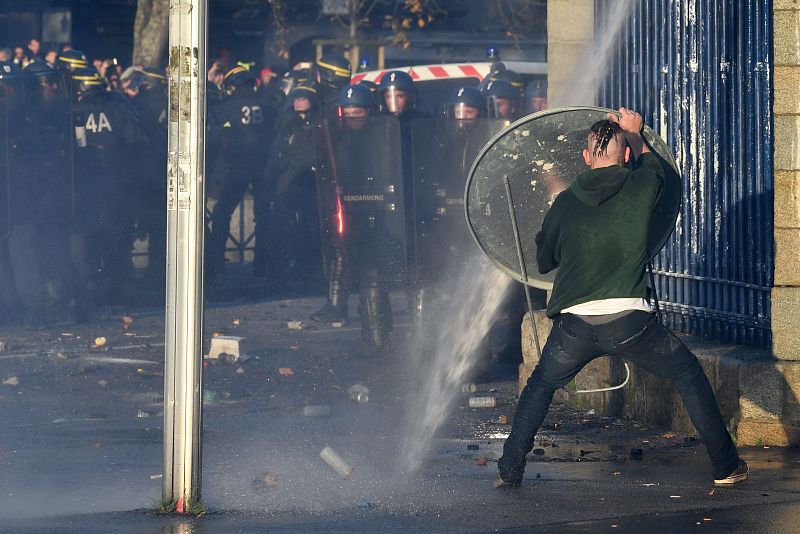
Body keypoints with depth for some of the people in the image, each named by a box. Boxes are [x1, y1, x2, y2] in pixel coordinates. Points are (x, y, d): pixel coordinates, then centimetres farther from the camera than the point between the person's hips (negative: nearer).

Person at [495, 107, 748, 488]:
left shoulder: (565, 203, 8)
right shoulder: (641, 188, 2)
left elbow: (543, 261, 22)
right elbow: (653, 168, 28)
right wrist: (635, 135, 44)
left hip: (574, 323, 2)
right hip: (629, 320, -2)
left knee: (540, 388, 26)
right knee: (689, 376, 18)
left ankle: (509, 470, 19)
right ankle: (726, 465, 17)